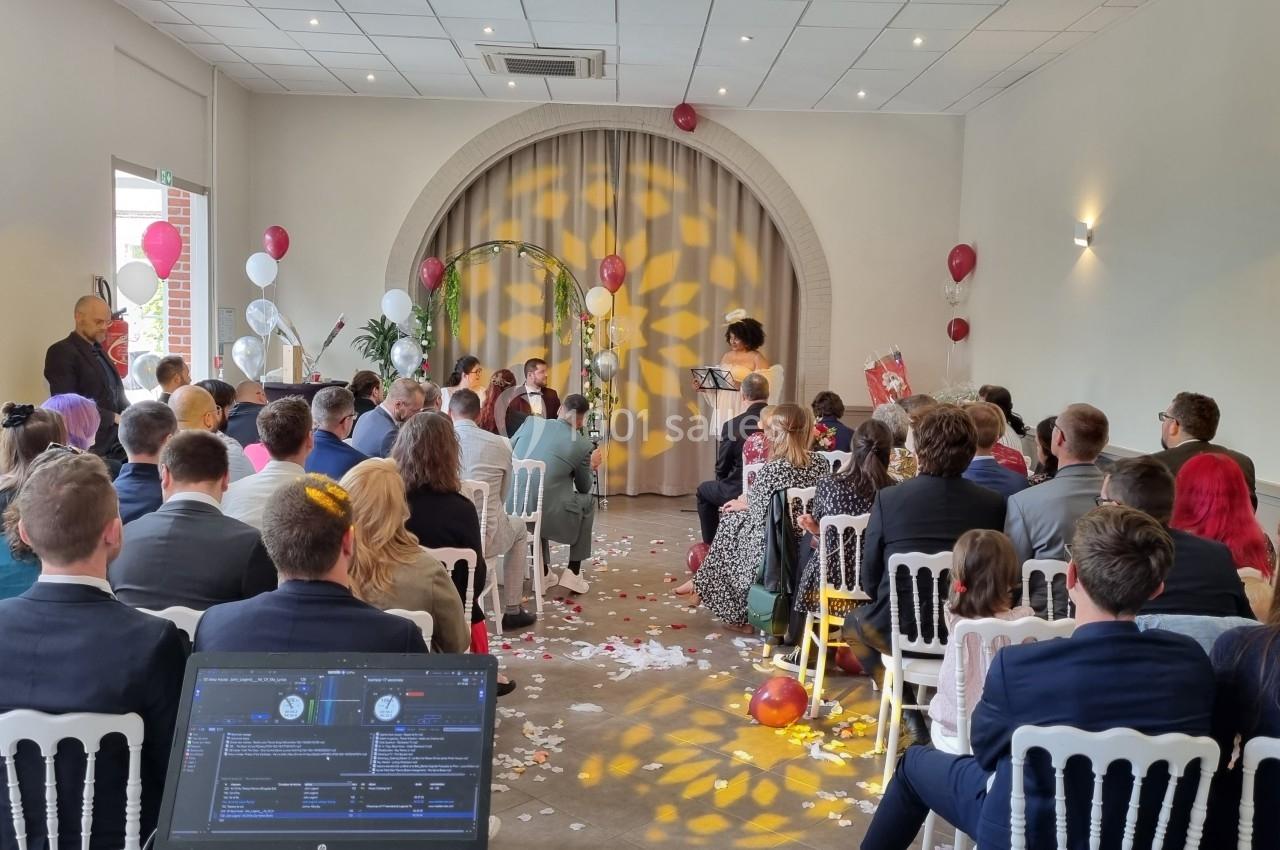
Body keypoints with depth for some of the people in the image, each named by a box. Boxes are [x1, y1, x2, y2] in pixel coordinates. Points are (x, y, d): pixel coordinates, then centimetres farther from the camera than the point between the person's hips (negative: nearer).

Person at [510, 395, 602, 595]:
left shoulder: (532, 422, 4)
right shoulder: (583, 445, -3)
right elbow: (584, 488, 11)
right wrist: (591, 466, 32)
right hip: (547, 516, -4)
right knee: (588, 501, 24)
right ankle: (573, 572, 22)